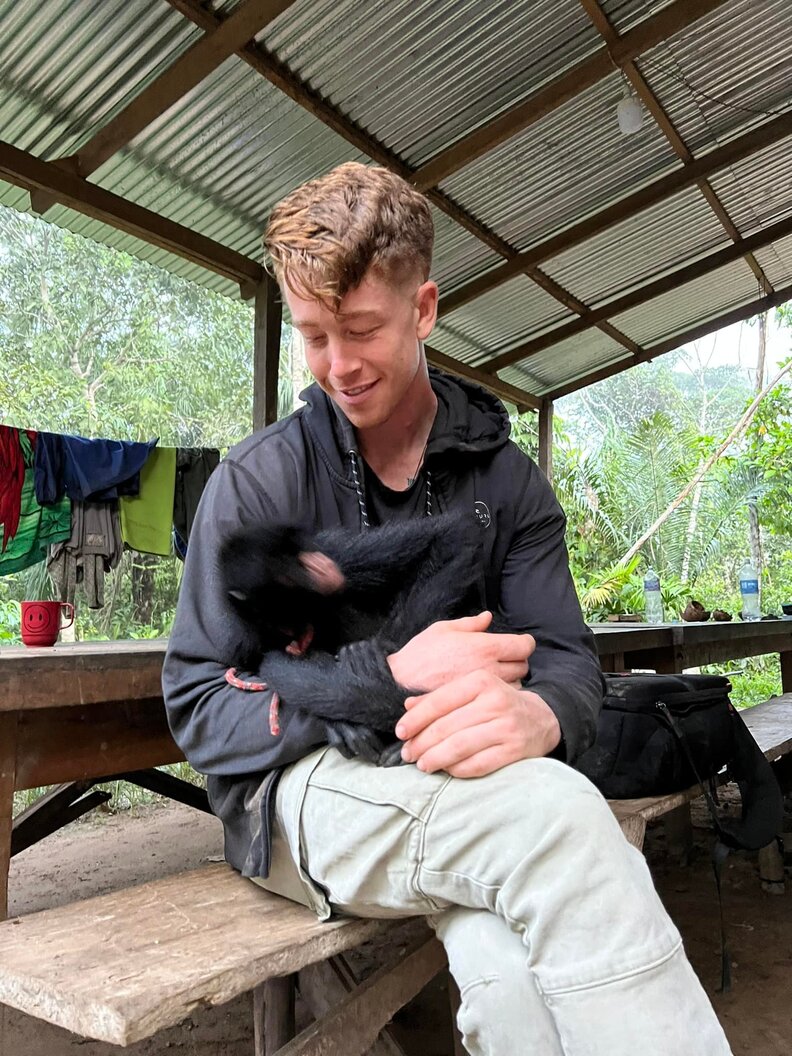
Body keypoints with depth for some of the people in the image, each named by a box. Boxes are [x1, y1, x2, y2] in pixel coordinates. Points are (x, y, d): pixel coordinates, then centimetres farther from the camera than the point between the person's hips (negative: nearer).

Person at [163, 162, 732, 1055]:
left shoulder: (506, 478, 4)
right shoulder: (257, 481, -5)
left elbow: (566, 656, -1)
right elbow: (201, 711, -8)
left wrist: (536, 713, -28)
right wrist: (388, 677, -23)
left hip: (464, 796, 2)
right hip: (300, 791, -1)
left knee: (518, 980, -33)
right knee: (557, 814, -30)